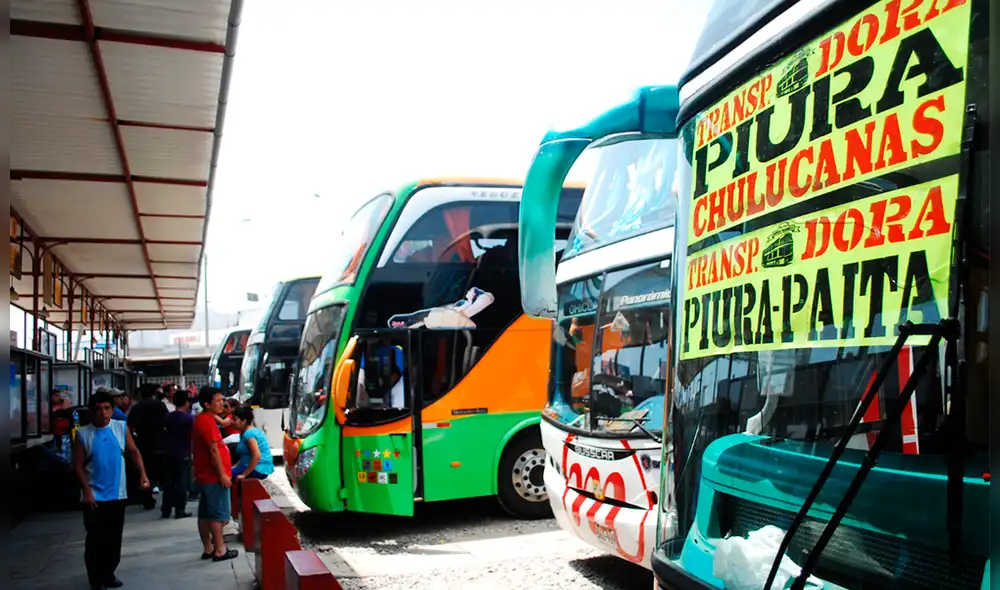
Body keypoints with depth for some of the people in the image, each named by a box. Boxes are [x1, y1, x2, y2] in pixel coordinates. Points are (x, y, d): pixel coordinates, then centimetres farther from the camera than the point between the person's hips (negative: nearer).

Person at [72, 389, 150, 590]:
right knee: (95, 538, 2)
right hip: (94, 496, -2)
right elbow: (78, 465, -5)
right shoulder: (83, 434, -7)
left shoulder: (121, 427, -2)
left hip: (117, 494, 3)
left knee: (114, 538, 12)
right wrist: (86, 491, -12)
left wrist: (142, 473, -8)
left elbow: (133, 451, 4)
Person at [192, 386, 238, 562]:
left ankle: (208, 548, 20)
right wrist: (222, 475, -19)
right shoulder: (208, 421, -18)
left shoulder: (202, 419, 13)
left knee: (205, 513, 12)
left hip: (205, 475, 10)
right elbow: (213, 451, -22)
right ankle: (219, 550, 3)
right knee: (218, 514, -3)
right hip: (214, 476, -10)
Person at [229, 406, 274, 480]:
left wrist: (244, 474, -21)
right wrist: (235, 466, 15)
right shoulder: (252, 431, 15)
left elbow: (257, 456, -25)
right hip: (256, 468, 10)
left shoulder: (248, 433, -15)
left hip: (258, 470, -10)